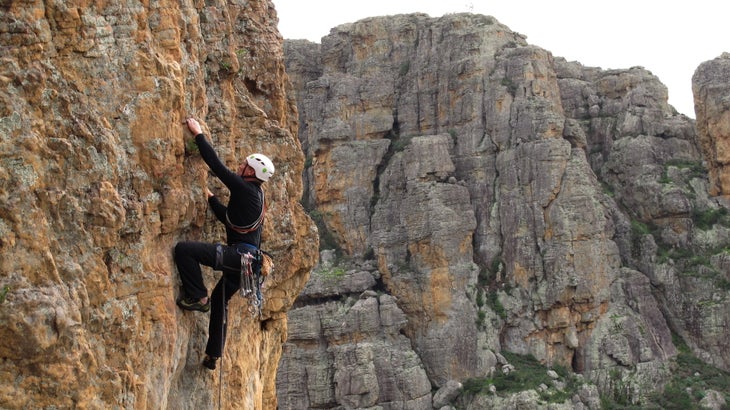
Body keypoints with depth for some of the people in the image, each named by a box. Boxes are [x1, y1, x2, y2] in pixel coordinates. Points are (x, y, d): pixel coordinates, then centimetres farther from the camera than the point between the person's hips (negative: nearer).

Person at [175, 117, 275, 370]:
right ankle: (213, 355, 31)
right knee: (220, 299, 24)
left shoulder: (244, 189, -9)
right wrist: (211, 199, 32)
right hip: (245, 258, 10)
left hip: (238, 254, -10)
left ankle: (198, 297, -9)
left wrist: (198, 134, -3)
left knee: (183, 249, -17)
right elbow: (229, 218, 31)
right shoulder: (254, 196, 19)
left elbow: (216, 164, -11)